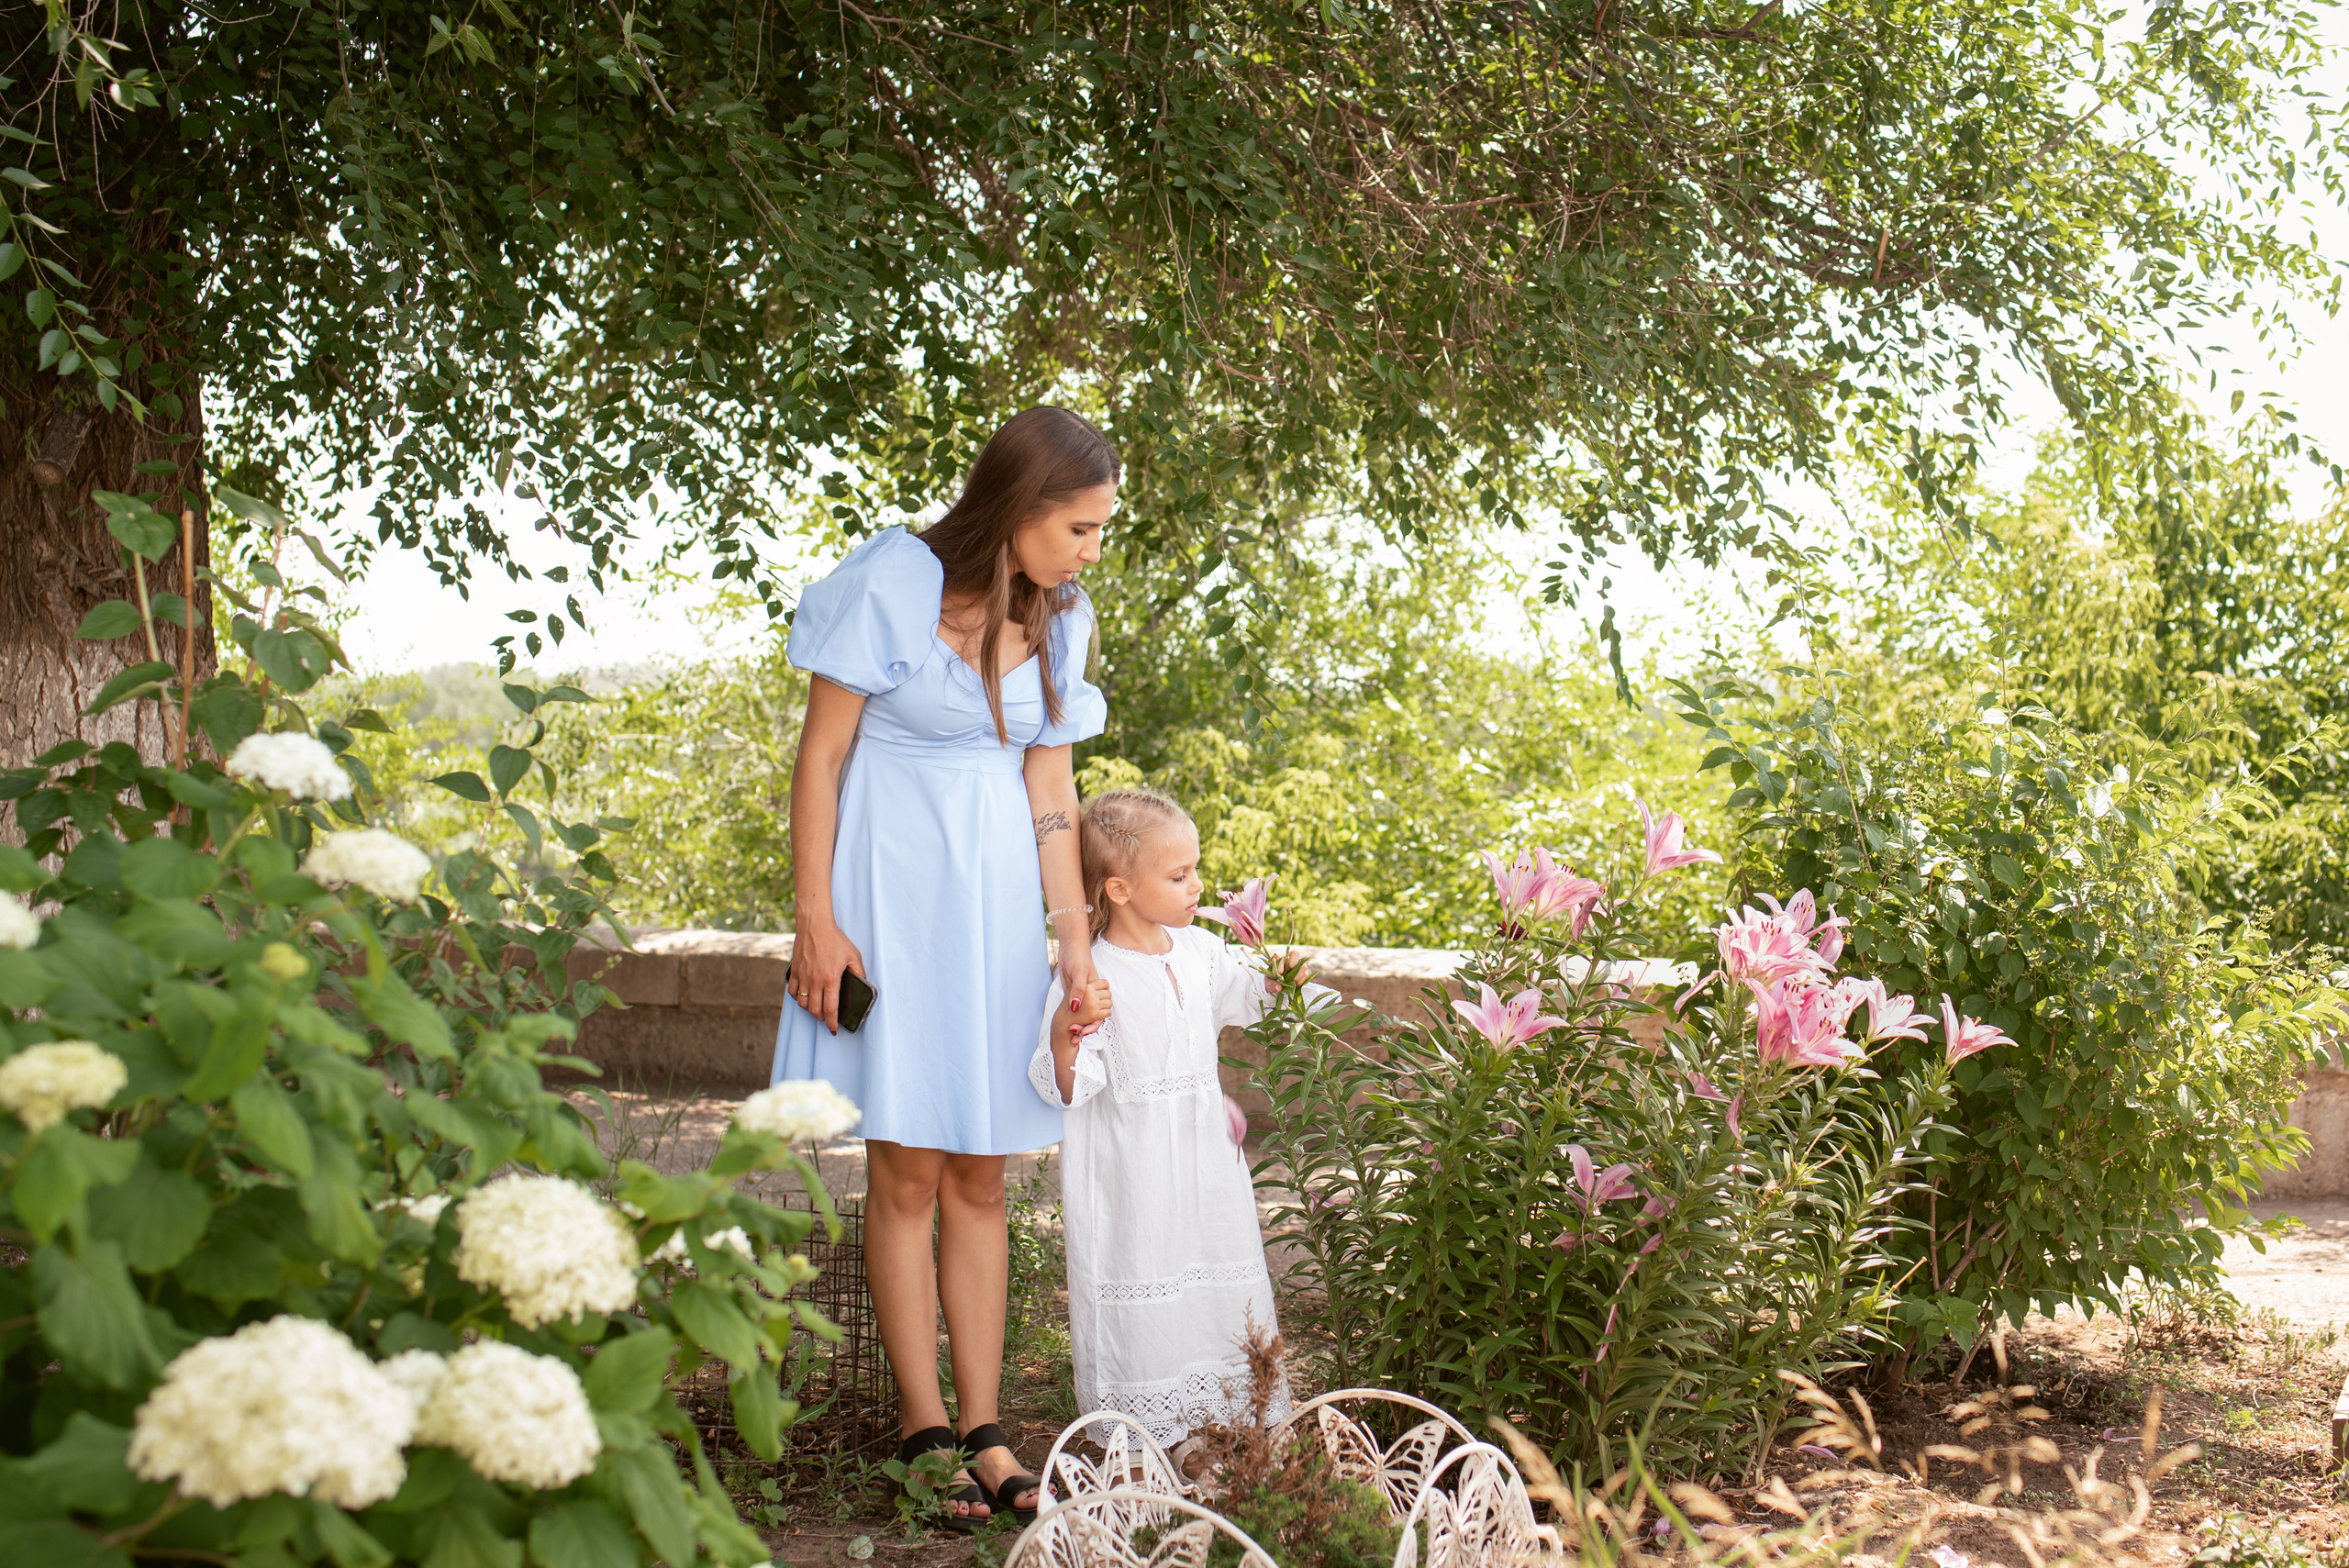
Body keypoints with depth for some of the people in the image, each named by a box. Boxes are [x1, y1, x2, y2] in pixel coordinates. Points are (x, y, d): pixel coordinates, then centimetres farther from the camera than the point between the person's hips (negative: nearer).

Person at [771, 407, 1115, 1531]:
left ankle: (983, 1433, 12)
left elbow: (1049, 785, 7)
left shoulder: (1058, 617, 5)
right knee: (907, 1174, -1)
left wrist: (1075, 938, 0)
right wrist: (816, 918, -12)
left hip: (996, 895, 5)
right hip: (892, 889, -5)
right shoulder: (893, 581, -12)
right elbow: (821, 755, -8)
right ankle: (925, 1435, 8)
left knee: (980, 1177, 7)